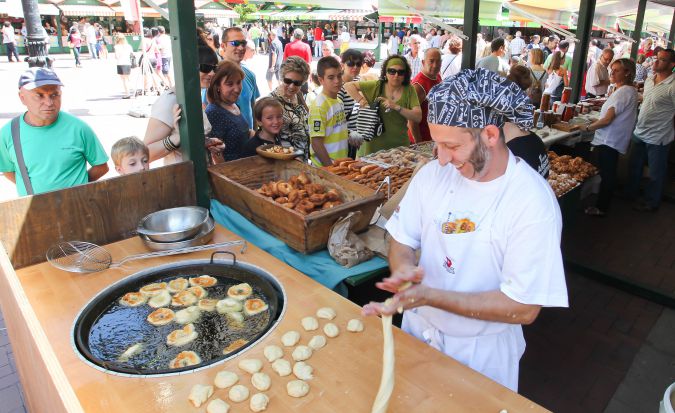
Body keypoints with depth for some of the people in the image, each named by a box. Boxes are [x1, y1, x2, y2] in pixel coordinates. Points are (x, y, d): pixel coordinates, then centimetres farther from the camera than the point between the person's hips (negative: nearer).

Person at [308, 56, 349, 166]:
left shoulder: (339, 102, 9)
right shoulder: (319, 106, -16)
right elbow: (316, 142, -19)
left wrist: (349, 136, 6)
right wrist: (330, 168, -19)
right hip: (324, 167, -8)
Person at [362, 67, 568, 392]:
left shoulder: (533, 201, -25)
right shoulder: (433, 174, -12)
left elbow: (524, 309, -25)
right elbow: (401, 241, -2)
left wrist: (428, 296, -33)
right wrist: (404, 267, -26)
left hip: (481, 350, -4)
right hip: (418, 328, 4)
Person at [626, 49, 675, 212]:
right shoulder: (649, 80, 4)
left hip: (657, 138, -7)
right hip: (639, 133, 7)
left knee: (655, 173, 9)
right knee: (634, 166, 22)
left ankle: (651, 202, 25)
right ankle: (630, 192, 41)